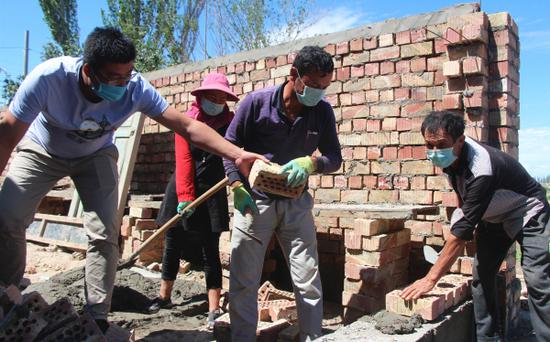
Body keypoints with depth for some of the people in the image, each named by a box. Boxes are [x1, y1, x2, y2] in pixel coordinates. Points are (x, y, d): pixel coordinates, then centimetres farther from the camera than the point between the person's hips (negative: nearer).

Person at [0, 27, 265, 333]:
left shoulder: (135, 88, -31)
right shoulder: (49, 78, -35)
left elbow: (187, 126, -32)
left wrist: (237, 154, -44)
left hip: (96, 155, 1)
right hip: (41, 151, 0)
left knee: (105, 233, -11)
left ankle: (97, 317, 5)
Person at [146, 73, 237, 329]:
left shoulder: (229, 122, 2)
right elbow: (183, 160, -9)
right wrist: (185, 197, -17)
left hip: (212, 193, -1)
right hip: (182, 188, 2)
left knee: (210, 251, -1)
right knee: (172, 244, 12)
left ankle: (214, 310, 6)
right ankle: (164, 296, 32)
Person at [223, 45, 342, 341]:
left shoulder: (322, 110, -3)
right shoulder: (257, 102, -11)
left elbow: (334, 158, -1)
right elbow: (229, 146, -3)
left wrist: (310, 163, -23)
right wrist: (237, 188, -15)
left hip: (296, 203, 2)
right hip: (254, 201, -2)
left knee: (309, 282, 5)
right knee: (243, 283, 5)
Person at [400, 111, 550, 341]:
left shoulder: (481, 171, -39)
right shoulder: (451, 157, -15)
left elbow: (462, 232, -39)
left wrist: (430, 279, -36)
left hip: (526, 213, -7)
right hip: (493, 216, 7)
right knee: (481, 275, 1)